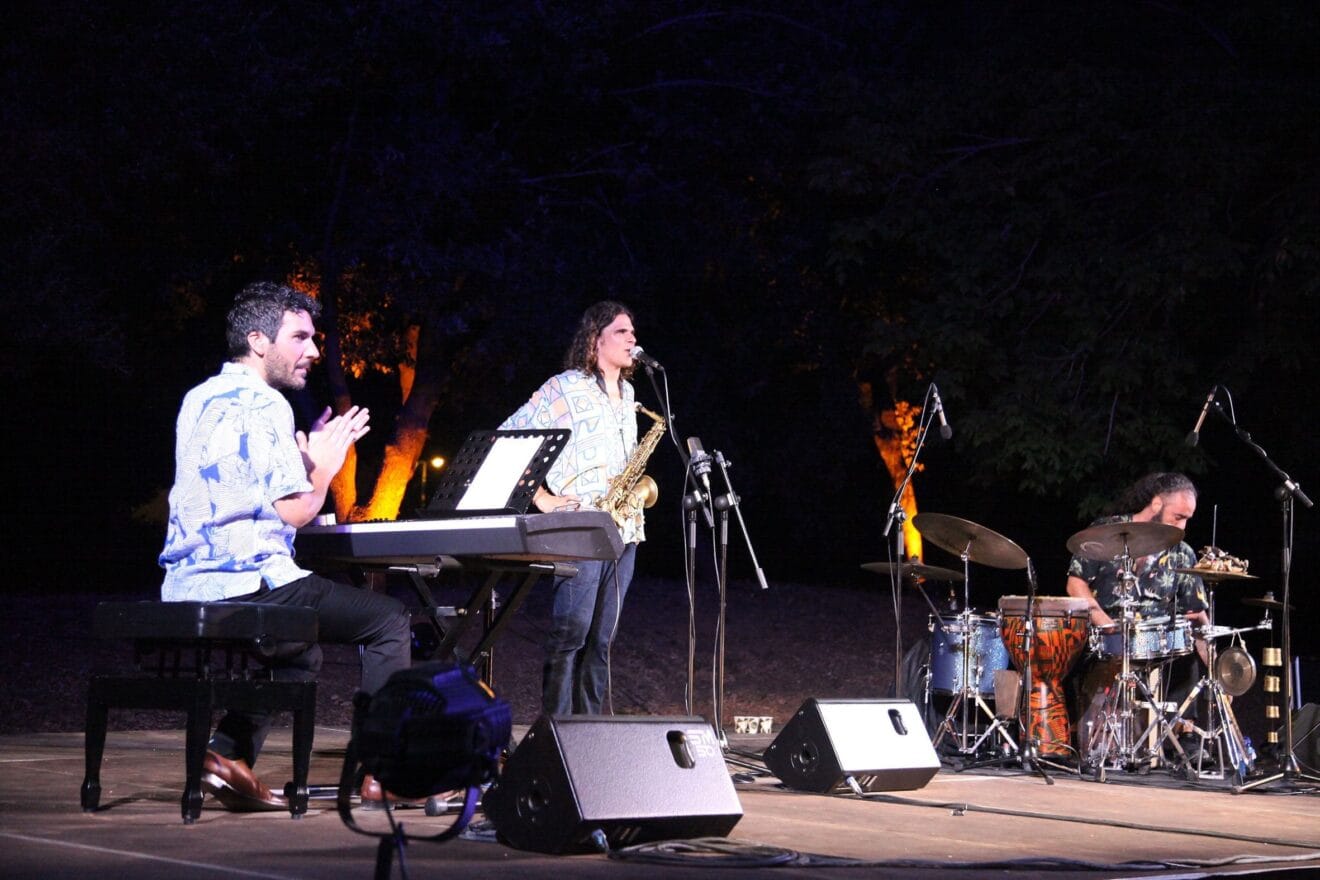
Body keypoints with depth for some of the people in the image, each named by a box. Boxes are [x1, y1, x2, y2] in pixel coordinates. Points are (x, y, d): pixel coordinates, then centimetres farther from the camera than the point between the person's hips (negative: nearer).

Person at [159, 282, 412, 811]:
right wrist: (324, 468, 2)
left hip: (187, 587, 10)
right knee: (390, 620, -2)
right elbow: (293, 511, -16)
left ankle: (228, 753, 16)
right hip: (246, 581, -10)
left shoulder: (199, 400, 17)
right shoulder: (263, 405, -12)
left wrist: (305, 458, 22)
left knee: (302, 645, 32)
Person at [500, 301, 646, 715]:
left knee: (601, 638, 8)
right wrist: (541, 498, -12)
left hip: (623, 530, 7)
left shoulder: (626, 394, 19)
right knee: (570, 633, -11)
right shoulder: (565, 388, -4)